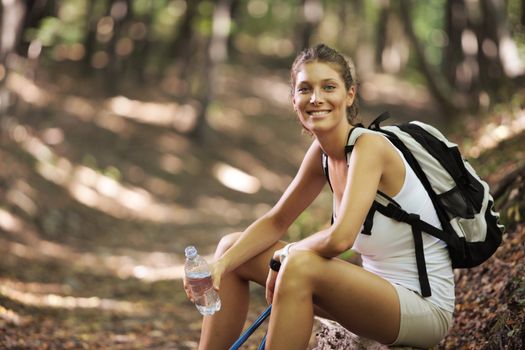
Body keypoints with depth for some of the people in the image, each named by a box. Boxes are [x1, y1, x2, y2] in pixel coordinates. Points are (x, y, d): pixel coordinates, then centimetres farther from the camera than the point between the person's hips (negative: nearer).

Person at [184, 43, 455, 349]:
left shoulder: (370, 146, -22)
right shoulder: (322, 151, 1)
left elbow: (340, 238, -32)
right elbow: (276, 222, 8)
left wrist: (286, 254, -13)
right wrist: (221, 265, -8)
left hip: (425, 308, -8)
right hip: (380, 288, 8)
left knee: (300, 265, -33)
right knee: (232, 247, 5)